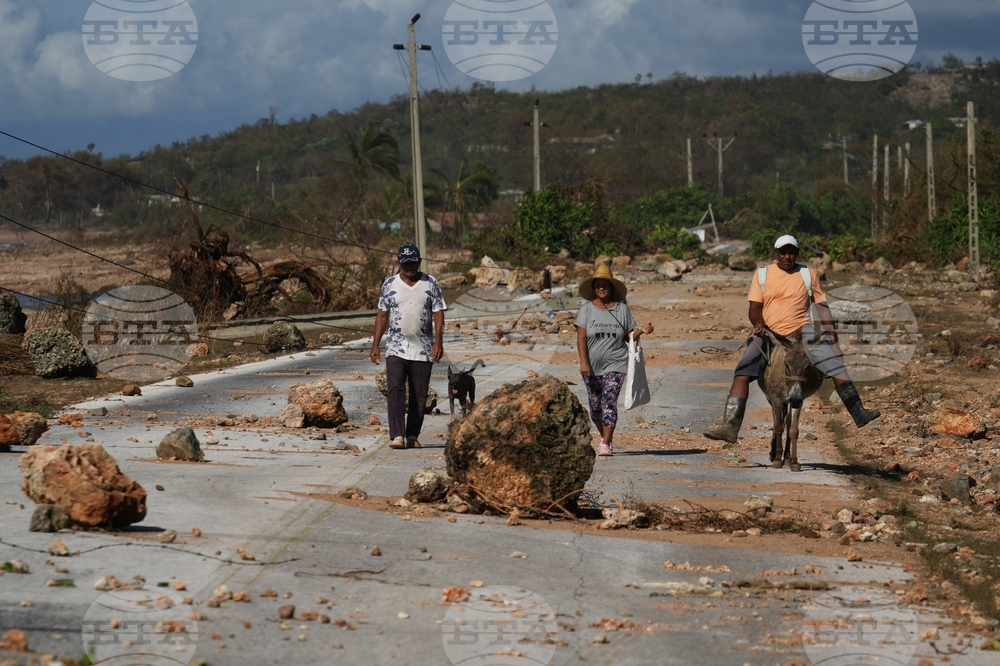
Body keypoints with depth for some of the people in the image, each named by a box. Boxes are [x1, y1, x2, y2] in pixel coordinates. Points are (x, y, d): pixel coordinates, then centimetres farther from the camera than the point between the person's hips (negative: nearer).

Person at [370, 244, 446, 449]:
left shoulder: (431, 284, 4)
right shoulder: (389, 284, 6)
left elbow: (438, 314, 1)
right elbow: (382, 315, 9)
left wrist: (438, 342, -11)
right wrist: (375, 345, 4)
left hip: (423, 349, 1)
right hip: (396, 348, 0)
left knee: (419, 394, 3)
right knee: (396, 390, -14)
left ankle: (413, 436, 11)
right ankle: (397, 435, -20)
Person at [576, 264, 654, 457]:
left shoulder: (621, 308, 2)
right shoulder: (586, 309, -1)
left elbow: (630, 334, 5)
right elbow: (581, 337, -8)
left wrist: (641, 331, -16)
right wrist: (583, 362, -18)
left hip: (615, 364, -1)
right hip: (592, 366, 2)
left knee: (609, 401, -15)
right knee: (595, 405, 11)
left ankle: (606, 444, -15)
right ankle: (604, 435, 36)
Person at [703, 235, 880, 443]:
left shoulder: (808, 275, 8)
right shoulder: (762, 275, 7)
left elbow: (822, 305, 13)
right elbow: (755, 307, 5)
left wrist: (830, 332, 5)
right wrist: (758, 324, -16)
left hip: (802, 332, 0)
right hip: (769, 334, 0)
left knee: (836, 367, -18)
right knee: (742, 373, -16)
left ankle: (859, 414, -16)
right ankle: (730, 426, -21)